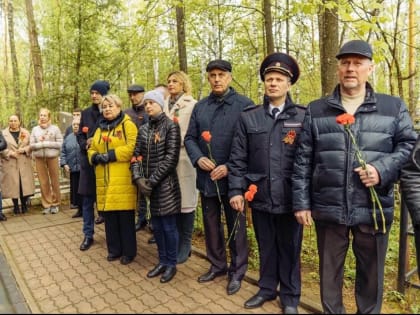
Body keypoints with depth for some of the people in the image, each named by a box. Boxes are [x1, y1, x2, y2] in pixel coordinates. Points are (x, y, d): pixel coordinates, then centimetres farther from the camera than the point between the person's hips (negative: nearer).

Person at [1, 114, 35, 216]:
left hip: (24, 163, 1)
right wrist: (10, 153, -13)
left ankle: (24, 204, 16)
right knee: (13, 184, 1)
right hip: (10, 163, -1)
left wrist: (24, 150, -12)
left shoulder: (26, 132, 9)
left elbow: (31, 145, 6)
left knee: (25, 183, 1)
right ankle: (16, 206, 13)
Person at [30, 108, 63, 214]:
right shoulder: (35, 129, 8)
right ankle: (46, 204, 15)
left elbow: (60, 143, -5)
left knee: (54, 181, 3)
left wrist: (46, 143, -10)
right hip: (39, 158, 2)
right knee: (43, 182, 5)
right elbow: (32, 145, 5)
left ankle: (55, 203, 16)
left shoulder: (55, 128, 0)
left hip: (52, 157, -2)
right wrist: (41, 144, -12)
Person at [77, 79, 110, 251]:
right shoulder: (86, 113, 10)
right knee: (87, 200, 8)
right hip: (88, 162, 4)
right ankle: (88, 235, 20)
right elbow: (80, 135, 13)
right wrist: (86, 145, -8)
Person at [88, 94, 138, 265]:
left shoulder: (127, 124, -1)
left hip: (123, 179, -6)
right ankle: (114, 249, 26)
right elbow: (91, 149, 21)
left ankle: (129, 251, 14)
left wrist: (111, 155, -17)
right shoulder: (100, 128, 20)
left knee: (125, 217, 0)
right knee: (109, 216, 12)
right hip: (104, 180, 6)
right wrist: (95, 157, -2)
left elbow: (133, 147, -14)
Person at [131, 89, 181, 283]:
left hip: (166, 184, -5)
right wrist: (138, 178, -9)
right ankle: (162, 261, 28)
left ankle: (171, 264, 19)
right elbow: (137, 155, 8)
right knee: (156, 225, 13)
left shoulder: (171, 126, -6)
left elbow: (171, 157, -14)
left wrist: (153, 180, -15)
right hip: (148, 185, 6)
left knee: (169, 225, 3)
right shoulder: (144, 129, 11)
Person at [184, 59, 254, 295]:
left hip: (232, 178, -5)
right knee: (211, 224, 17)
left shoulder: (245, 105, -5)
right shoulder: (200, 107, 11)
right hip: (206, 178, 5)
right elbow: (190, 138, 10)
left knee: (236, 226, 9)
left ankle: (237, 272, 27)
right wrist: (198, 158, -9)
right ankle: (217, 265, 37)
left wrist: (230, 167, -17)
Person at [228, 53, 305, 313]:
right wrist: (236, 190, -3)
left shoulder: (303, 117, 0)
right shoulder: (248, 117, 5)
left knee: (290, 248, 13)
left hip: (290, 197, -1)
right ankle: (267, 288, 37)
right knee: (266, 246, 17)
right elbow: (238, 158, 3)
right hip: (260, 196, 2)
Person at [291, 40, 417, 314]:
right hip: (328, 209, 1)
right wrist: (301, 202, -1)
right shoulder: (316, 110, 5)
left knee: (371, 272, 16)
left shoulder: (393, 107, 5)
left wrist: (383, 169, -15)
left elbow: (410, 146, 4)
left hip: (374, 210, 0)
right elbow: (303, 160, 3)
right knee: (329, 270, 16)